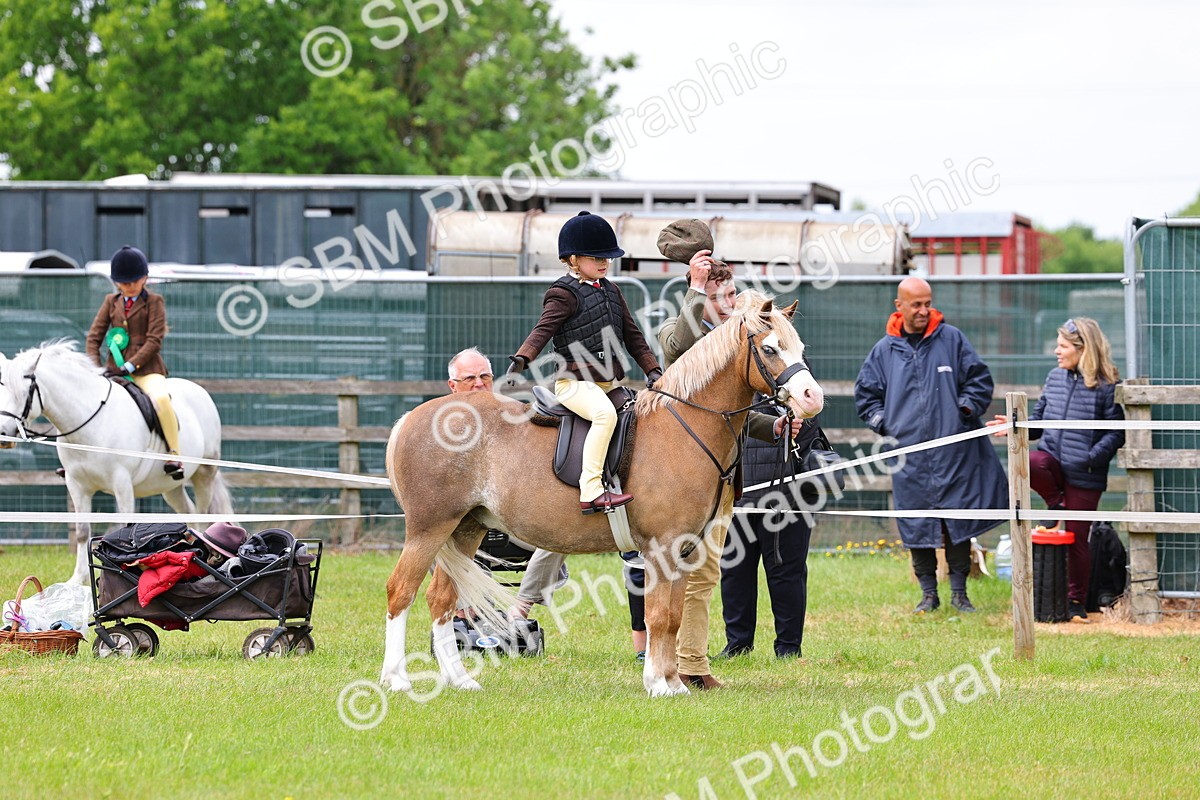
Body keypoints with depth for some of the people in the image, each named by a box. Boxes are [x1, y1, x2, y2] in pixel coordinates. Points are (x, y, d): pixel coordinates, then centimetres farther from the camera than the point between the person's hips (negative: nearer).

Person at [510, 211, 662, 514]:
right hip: (574, 383, -9)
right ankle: (591, 491, -39)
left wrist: (652, 370, 14)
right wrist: (521, 360, -35)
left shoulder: (611, 291, 19)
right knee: (605, 412, -34)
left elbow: (632, 335, 24)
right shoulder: (563, 294, -4)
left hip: (609, 382, 9)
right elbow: (543, 329, -17)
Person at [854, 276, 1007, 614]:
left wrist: (965, 409, -4)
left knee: (958, 524, 1)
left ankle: (959, 592, 9)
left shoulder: (952, 339, 4)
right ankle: (928, 593, 12)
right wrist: (885, 424, 5)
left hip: (954, 452, -1)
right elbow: (866, 394, 17)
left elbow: (979, 380, 8)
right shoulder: (885, 350, 8)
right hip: (910, 456, 1)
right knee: (917, 526, 3)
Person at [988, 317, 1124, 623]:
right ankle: (1057, 505, -2)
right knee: (1027, 463, -32)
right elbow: (1040, 420, 16)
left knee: (1077, 538, 1)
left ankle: (1077, 601, 16)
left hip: (1084, 474, -4)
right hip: (1053, 459, 4)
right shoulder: (1055, 378, 9)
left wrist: (1091, 457, -22)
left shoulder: (1107, 387, -9)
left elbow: (1116, 433, -10)